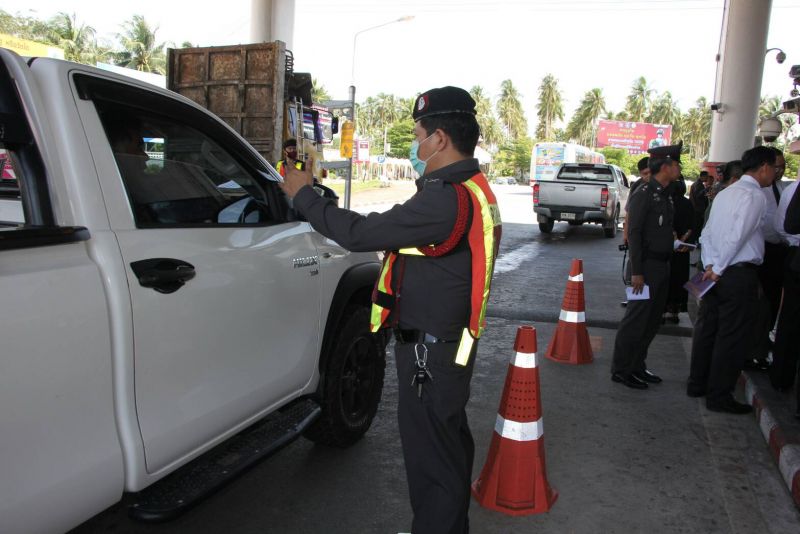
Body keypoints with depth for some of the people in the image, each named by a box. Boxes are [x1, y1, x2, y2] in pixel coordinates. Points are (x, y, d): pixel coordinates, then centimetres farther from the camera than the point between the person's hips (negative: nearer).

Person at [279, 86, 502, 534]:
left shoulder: (446, 199, -25)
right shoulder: (473, 189, 9)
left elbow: (361, 233, -24)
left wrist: (304, 195, -12)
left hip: (431, 349, -11)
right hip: (451, 340, 11)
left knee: (431, 455, 3)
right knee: (450, 440, 24)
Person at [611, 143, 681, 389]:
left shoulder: (666, 195, 14)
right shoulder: (644, 194, -13)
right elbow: (634, 233, -17)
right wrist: (636, 272, -20)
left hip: (662, 265, 9)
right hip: (647, 265, -9)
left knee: (652, 321, 14)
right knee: (636, 320, -4)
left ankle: (637, 366, 25)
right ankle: (620, 370, 6)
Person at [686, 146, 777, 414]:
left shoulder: (726, 193, 14)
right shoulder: (755, 195, -12)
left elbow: (707, 233, 10)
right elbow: (736, 237, -19)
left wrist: (710, 265, 4)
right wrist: (718, 269, -13)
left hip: (716, 273, 9)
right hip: (739, 274, -8)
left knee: (707, 329, 15)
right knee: (732, 336, 1)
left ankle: (697, 384, 27)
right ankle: (720, 396, 9)